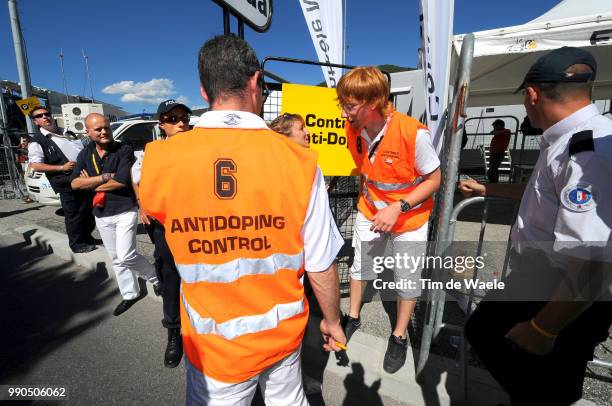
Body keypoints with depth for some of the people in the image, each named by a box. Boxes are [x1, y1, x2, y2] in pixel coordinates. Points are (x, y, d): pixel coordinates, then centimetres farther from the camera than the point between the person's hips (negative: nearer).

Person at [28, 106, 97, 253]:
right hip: (67, 184, -6)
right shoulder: (37, 141, -2)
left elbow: (83, 150, 26)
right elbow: (35, 165, -9)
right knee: (73, 214, 2)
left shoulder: (66, 132, 18)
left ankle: (87, 237, 34)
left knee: (89, 211, 16)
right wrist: (62, 167, -16)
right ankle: (77, 244, 17)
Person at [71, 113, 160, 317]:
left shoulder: (124, 150, -10)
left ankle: (156, 276, 14)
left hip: (125, 210, -6)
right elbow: (75, 183, -5)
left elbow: (122, 181, -21)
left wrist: (92, 184, -7)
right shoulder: (85, 154, 7)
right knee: (116, 259, 14)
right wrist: (105, 177, -16)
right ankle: (130, 294, 28)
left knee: (126, 257, -11)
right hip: (101, 214, 6)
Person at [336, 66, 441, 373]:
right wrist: (370, 197, 1)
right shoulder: (353, 129, -14)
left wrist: (398, 208, -27)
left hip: (409, 216, -4)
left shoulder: (413, 133, -30)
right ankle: (353, 317, 43)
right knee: (360, 266, 17)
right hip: (370, 210, 4)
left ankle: (399, 337, 36)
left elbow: (433, 179, -18)